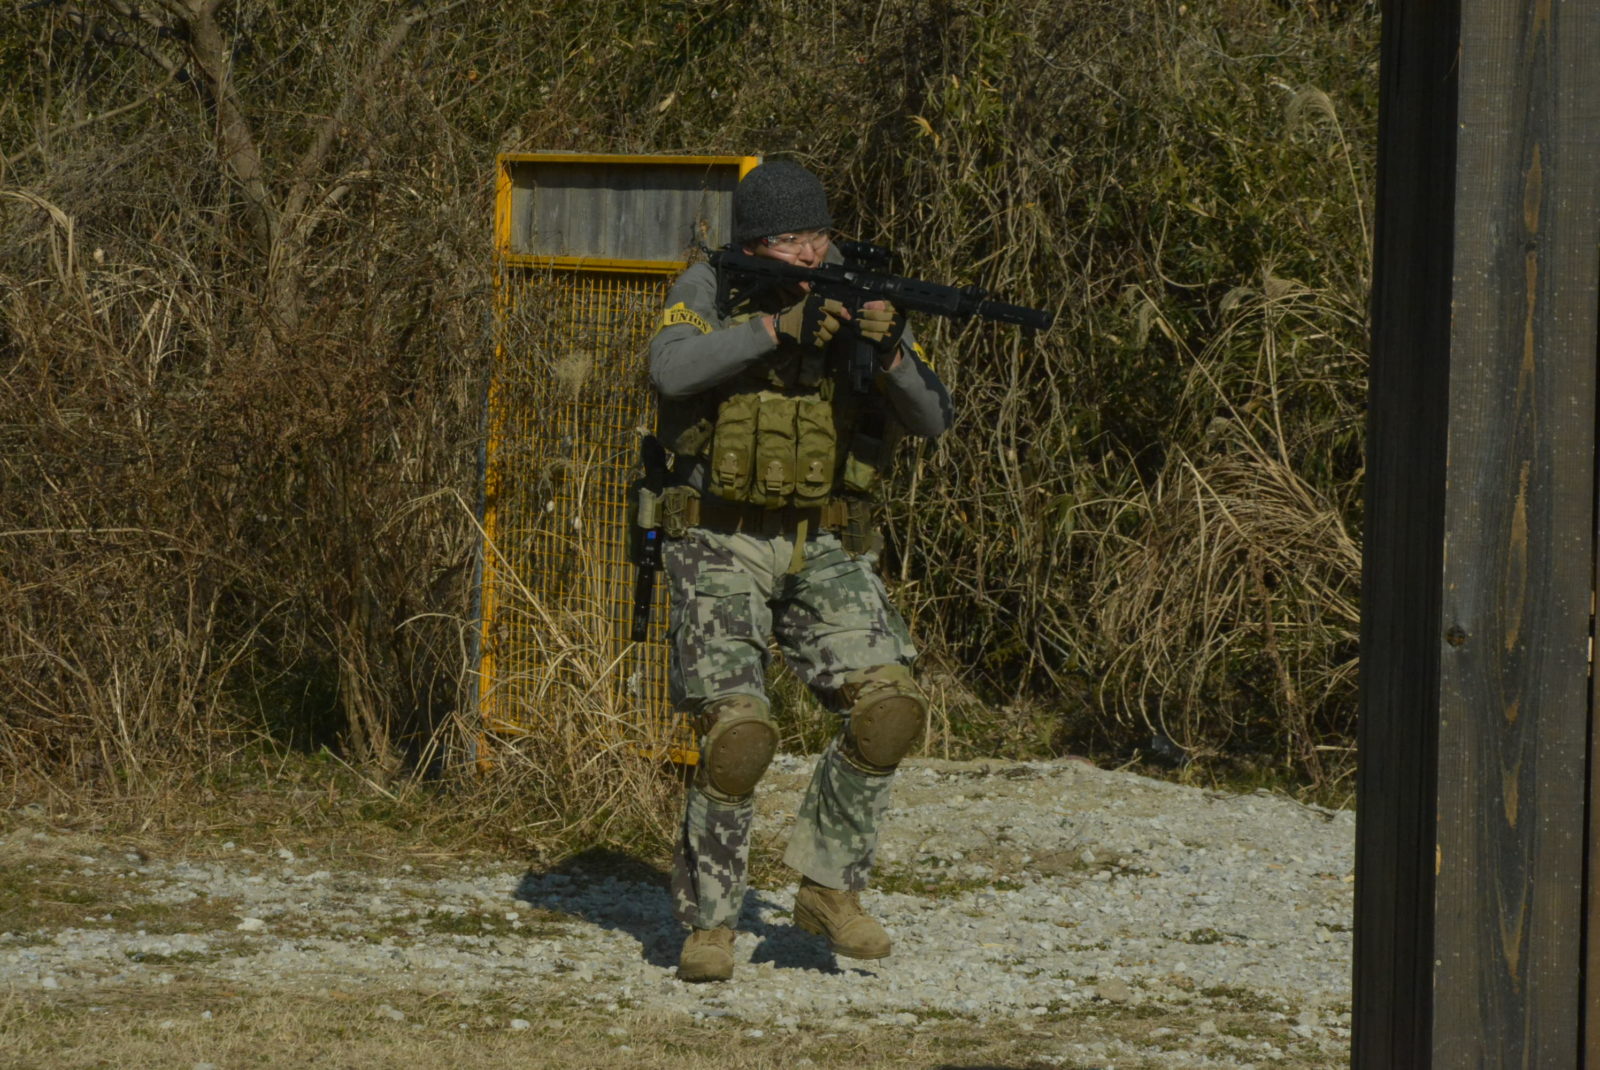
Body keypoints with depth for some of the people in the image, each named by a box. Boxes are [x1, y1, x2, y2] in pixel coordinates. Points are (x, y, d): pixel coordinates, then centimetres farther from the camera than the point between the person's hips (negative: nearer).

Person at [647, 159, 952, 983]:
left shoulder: (860, 296, 2)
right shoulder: (709, 293, -4)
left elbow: (932, 418, -5)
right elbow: (672, 370, -25)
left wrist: (890, 352, -25)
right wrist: (778, 324, -30)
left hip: (826, 551, 3)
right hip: (723, 546, -3)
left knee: (889, 708, -16)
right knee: (738, 737, -14)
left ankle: (827, 884, 2)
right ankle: (707, 920, 4)